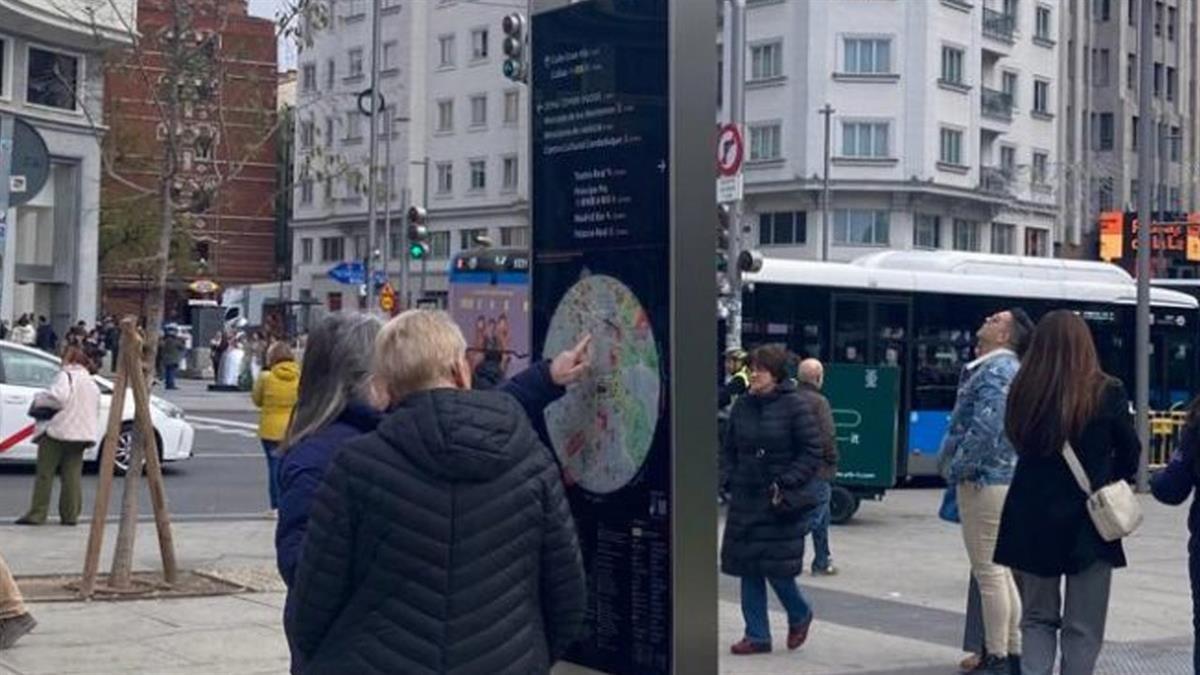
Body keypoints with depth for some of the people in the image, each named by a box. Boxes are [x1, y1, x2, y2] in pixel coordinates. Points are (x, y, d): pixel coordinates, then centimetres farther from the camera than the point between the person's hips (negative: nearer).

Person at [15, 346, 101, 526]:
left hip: (59, 430, -6)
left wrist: (39, 397, -5)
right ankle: (71, 515, 2)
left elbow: (58, 396, -20)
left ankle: (37, 514, -3)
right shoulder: (92, 383, 20)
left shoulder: (66, 375, -4)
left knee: (45, 474, -1)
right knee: (72, 475, 7)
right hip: (83, 434, 6)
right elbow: (96, 412, 21)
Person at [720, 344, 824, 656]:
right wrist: (727, 478, 3)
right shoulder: (742, 405, 8)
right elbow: (729, 449, 18)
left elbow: (813, 453, -9)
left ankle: (800, 615, 26)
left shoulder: (796, 406, -9)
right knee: (748, 570, 6)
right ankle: (757, 635, 16)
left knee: (777, 568, -4)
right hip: (745, 499, 6)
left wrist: (786, 483, -17)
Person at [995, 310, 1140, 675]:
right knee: (1082, 627, 8)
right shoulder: (1107, 392, -11)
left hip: (1032, 519, 2)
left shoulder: (1023, 392, -6)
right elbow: (1130, 453, 0)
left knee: (1038, 618, 15)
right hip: (1089, 520, -2)